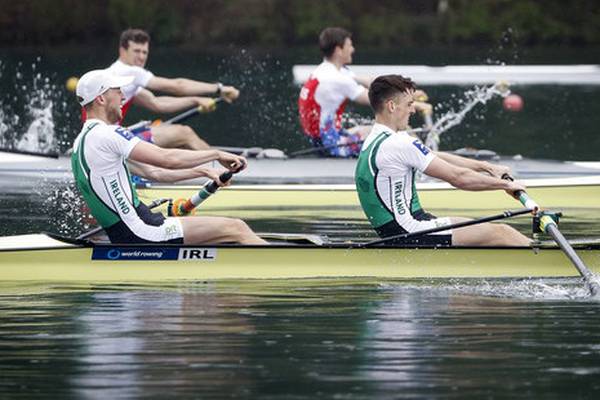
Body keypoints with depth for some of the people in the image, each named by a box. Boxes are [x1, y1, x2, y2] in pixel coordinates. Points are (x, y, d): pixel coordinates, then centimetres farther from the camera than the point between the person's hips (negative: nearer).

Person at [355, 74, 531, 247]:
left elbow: (439, 159, 19)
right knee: (500, 233, -8)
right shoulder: (398, 144, -19)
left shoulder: (374, 140, 13)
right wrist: (505, 184, -3)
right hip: (411, 233, -10)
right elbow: (458, 177, -14)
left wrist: (486, 167, 18)